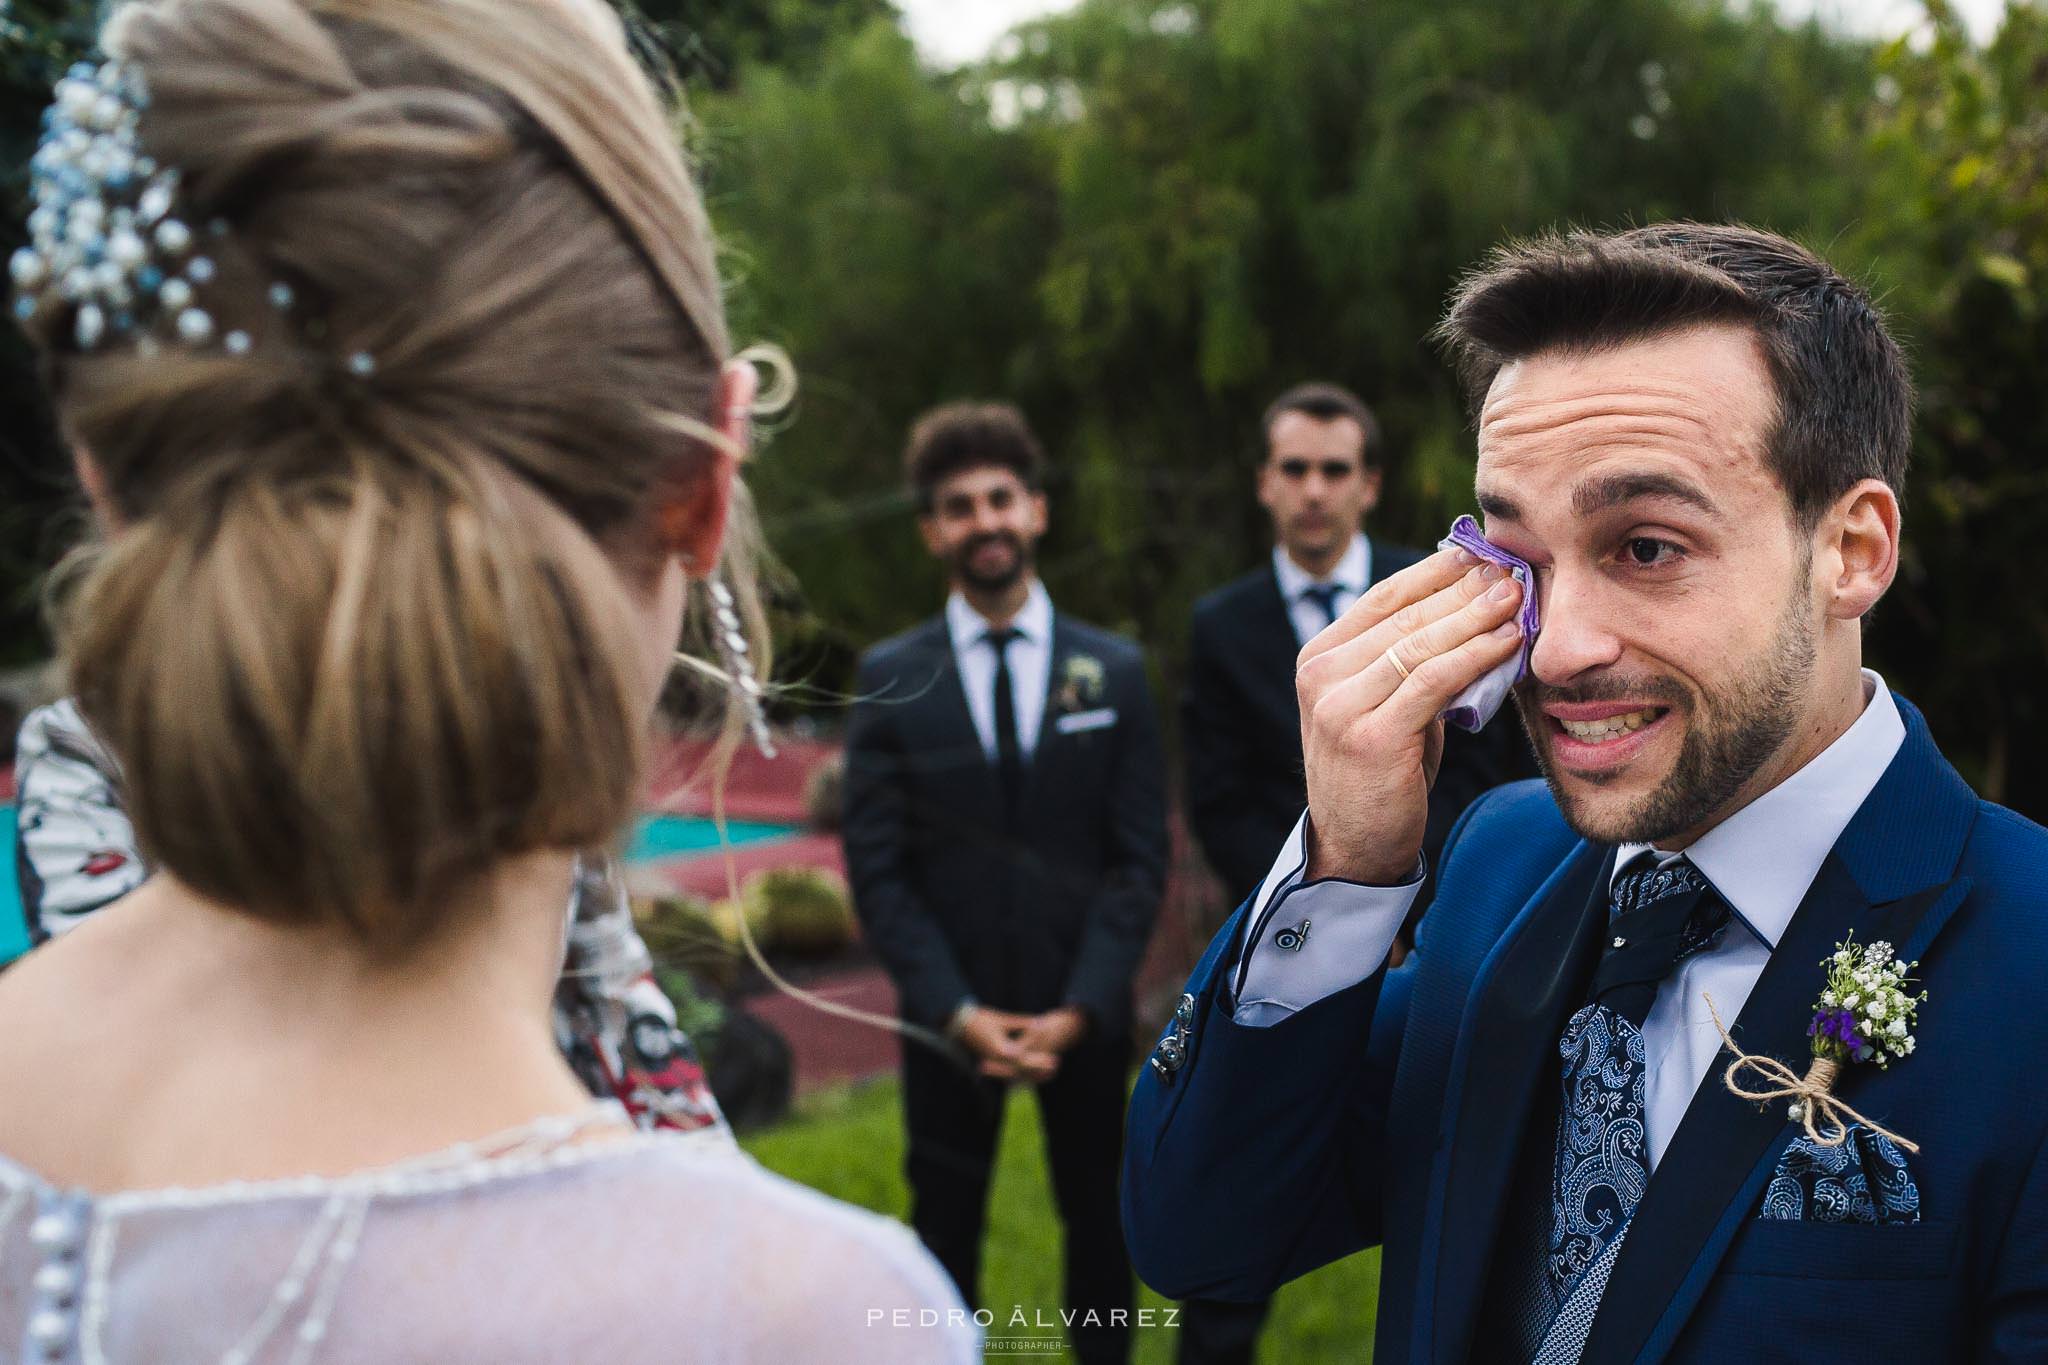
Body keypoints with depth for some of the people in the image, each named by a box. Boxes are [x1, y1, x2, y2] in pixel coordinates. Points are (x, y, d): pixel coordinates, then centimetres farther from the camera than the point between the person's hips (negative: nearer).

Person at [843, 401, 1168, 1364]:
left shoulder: (1115, 672, 1)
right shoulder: (890, 680, -2)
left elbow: (1140, 859, -2)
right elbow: (877, 872, -4)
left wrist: (1080, 1008, -13)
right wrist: (959, 1012, -14)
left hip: (1084, 1010, 1)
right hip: (948, 1014, -1)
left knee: (1099, 1219, 13)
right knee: (945, 1230, 10)